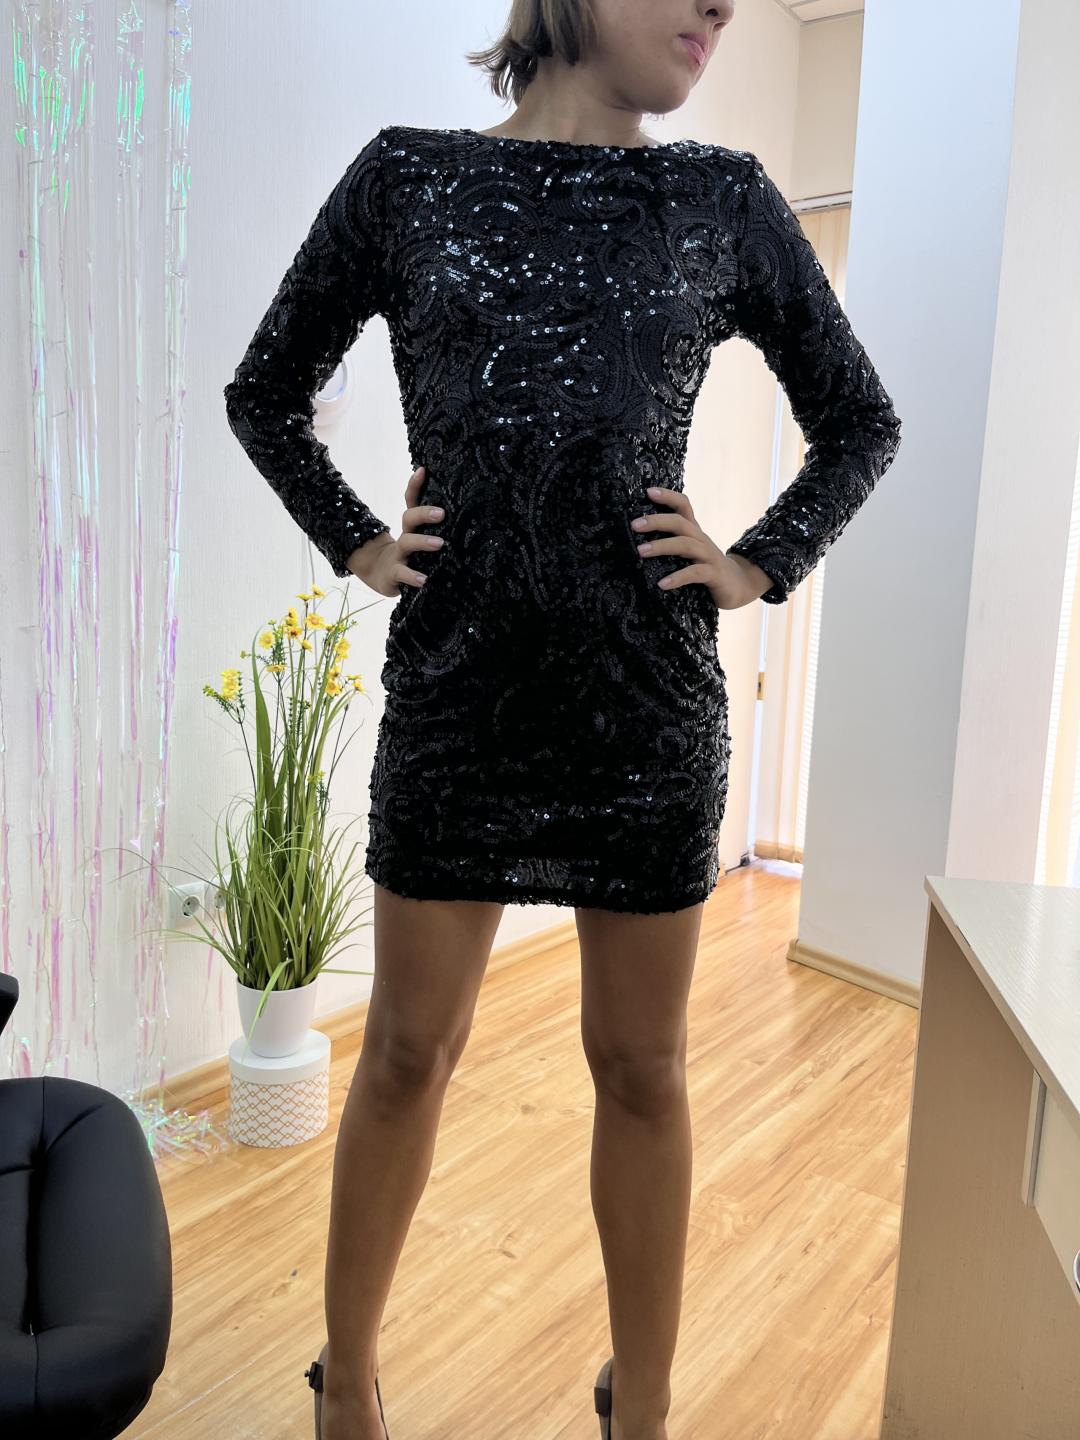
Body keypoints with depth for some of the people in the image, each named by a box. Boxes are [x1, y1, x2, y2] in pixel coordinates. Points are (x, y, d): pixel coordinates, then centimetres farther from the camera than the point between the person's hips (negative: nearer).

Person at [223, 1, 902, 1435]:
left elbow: (861, 419, 14)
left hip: (650, 697, 1)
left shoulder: (726, 200, 6)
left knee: (642, 1065, 11)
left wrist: (760, 565, 2)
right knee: (409, 1052, 10)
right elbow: (265, 395, 14)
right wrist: (356, 544, 3)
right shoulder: (406, 174, 5)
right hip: (456, 687, 0)